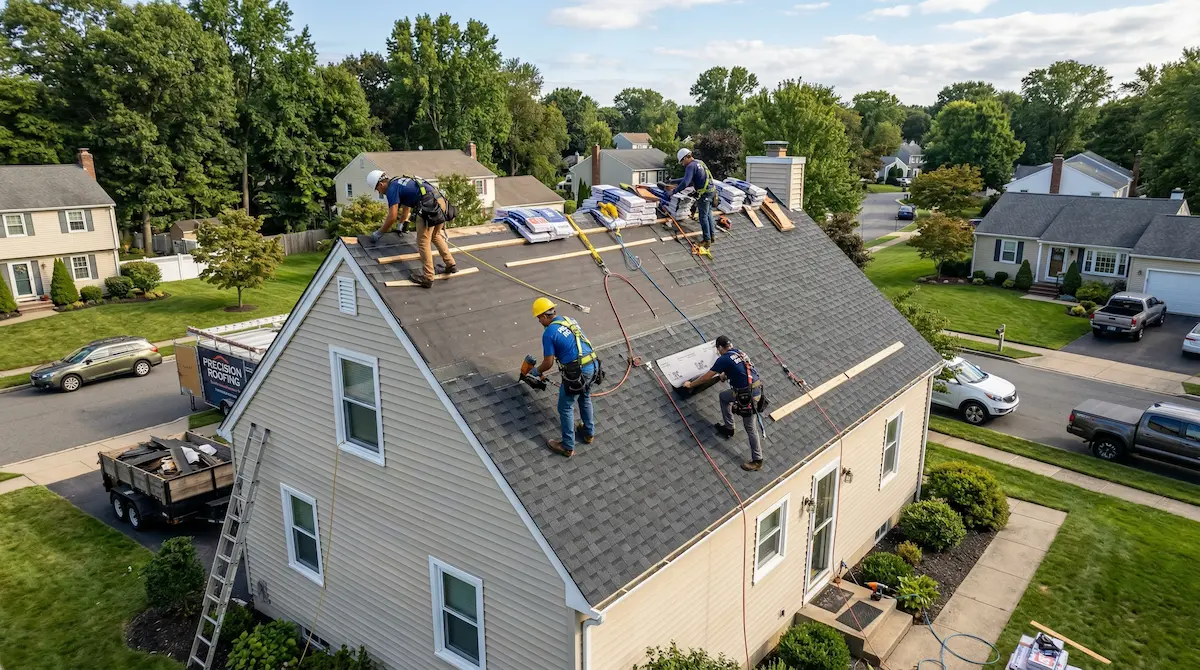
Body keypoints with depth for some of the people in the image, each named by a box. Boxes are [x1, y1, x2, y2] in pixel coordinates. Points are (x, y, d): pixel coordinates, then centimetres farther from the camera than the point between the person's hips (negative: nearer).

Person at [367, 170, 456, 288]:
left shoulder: (392, 189, -1)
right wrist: (402, 223, 53)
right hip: (440, 202, 9)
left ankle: (427, 278, 6)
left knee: (423, 242, 2)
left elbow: (392, 217, -4)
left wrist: (379, 233, 7)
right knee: (436, 235, 25)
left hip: (429, 207, -9)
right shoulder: (400, 182, 27)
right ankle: (451, 265, 28)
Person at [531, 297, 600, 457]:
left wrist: (537, 371, 14)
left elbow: (548, 363, -6)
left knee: (566, 408, 10)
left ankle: (568, 447, 20)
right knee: (585, 399, 30)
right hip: (593, 365, 8)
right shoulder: (570, 320, 13)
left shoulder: (549, 333, -10)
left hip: (577, 373, -8)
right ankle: (589, 433, 46)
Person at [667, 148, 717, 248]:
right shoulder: (700, 162, 15)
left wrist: (674, 191, -16)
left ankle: (707, 241, 5)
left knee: (703, 217, 0)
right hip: (712, 190, 9)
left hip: (705, 193, -9)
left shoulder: (691, 166, -14)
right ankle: (711, 236, 29)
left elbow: (685, 183, -23)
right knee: (708, 215, 20)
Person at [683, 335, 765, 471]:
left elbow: (706, 377, -3)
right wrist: (725, 374, 55)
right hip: (756, 388, 9)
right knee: (723, 396, 27)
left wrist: (690, 384, 12)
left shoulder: (724, 359, -11)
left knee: (749, 427, 1)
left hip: (748, 395, -9)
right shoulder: (739, 353, 12)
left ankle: (757, 461, 9)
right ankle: (728, 428, 36)